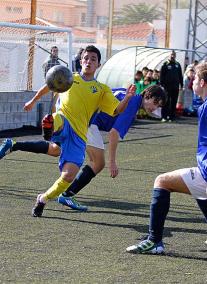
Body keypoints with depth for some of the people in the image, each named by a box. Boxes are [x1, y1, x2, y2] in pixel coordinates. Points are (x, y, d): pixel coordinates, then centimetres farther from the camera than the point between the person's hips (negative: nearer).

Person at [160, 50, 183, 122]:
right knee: (166, 102, -1)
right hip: (167, 87, -4)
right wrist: (162, 84, -11)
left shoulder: (177, 65, 12)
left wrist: (181, 84, 8)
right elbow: (161, 76, -3)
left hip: (175, 87, 4)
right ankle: (164, 117, 1)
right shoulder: (165, 65, 0)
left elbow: (180, 75, 14)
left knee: (174, 103, 6)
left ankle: (172, 116, 11)